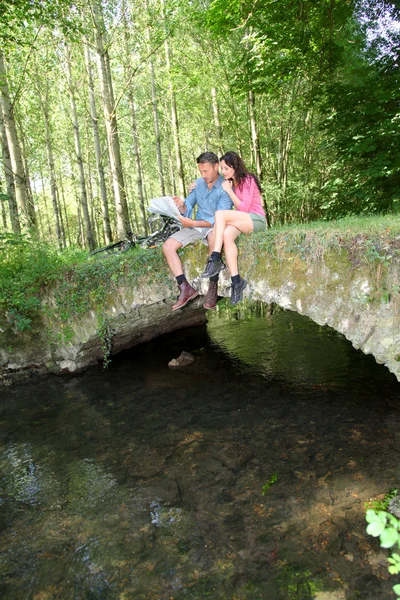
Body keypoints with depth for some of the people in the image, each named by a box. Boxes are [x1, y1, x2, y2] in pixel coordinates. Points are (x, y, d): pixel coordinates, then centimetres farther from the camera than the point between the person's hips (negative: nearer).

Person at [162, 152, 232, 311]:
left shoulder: (225, 187, -11)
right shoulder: (198, 183, 7)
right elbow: (188, 210, 10)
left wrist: (193, 223, -26)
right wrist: (182, 205, -15)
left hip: (215, 227, -6)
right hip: (196, 226, 6)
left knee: (213, 238, -42)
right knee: (168, 246, -13)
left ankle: (213, 287, -30)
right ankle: (185, 288, -19)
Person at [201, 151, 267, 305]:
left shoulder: (247, 180, -5)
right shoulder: (230, 183, 17)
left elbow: (244, 208, -12)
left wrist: (229, 190, -11)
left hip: (256, 220, -5)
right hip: (242, 221, 6)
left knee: (220, 214, -29)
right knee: (227, 234, -32)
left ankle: (215, 260, -32)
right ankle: (236, 280, -33)